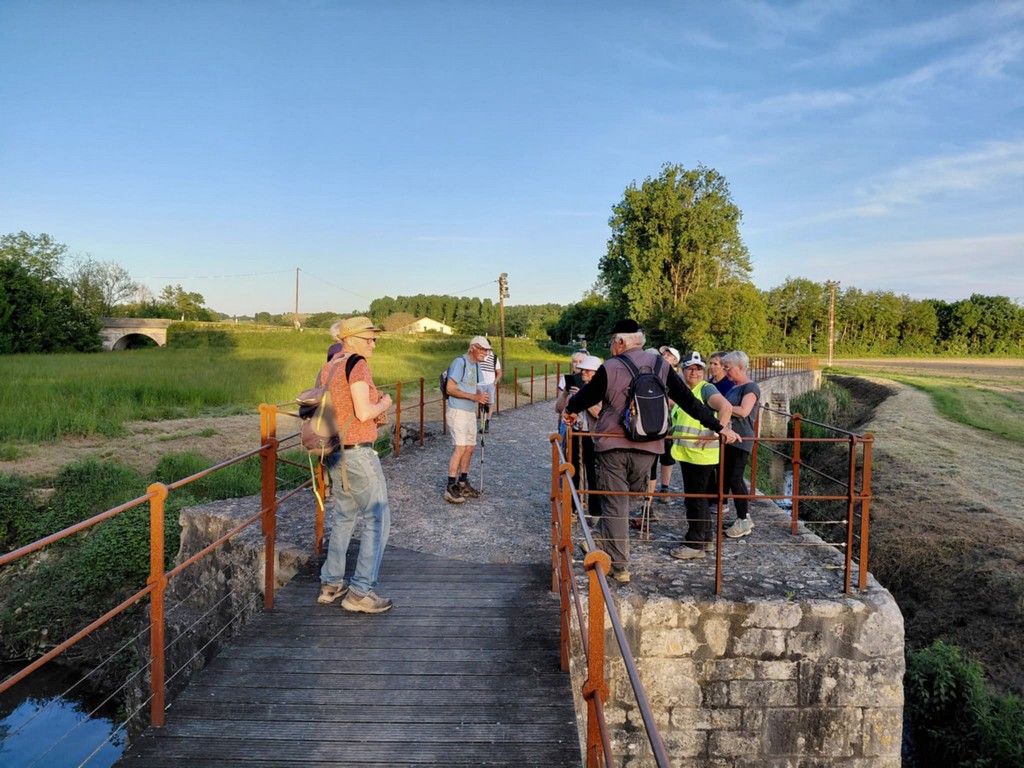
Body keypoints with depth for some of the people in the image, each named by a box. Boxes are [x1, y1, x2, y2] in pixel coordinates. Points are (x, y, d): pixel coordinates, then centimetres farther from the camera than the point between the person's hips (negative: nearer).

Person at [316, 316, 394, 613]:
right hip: (358, 452, -9)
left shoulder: (327, 368, 11)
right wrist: (383, 404, -4)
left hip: (335, 453, 9)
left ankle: (331, 584, 26)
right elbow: (364, 412, -24)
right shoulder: (357, 365, -15)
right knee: (377, 520, 0)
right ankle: (361, 592, 0)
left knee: (343, 517, 20)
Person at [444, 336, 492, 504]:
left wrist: (481, 395, -1)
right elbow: (450, 389, -20)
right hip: (457, 412, -9)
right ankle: (450, 488, -10)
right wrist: (474, 396, -24)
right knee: (461, 447, -14)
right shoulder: (460, 362, -15)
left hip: (471, 412, 9)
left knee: (470, 447, 12)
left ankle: (463, 483, 24)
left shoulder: (476, 365, 13)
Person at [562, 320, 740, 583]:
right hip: (648, 447, 4)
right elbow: (689, 401, 3)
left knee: (615, 503, 4)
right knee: (632, 497, 19)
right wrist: (719, 427, 8)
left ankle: (619, 566, 7)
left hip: (613, 445, -3)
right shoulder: (660, 366, 3)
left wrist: (570, 409, 24)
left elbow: (586, 395, 3)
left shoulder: (610, 368, -9)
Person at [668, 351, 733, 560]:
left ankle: (695, 544, 8)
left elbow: (726, 407, -28)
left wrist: (716, 433, -32)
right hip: (686, 453, 9)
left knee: (695, 499, -2)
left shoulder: (706, 389, -12)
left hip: (701, 455, -9)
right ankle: (706, 539, 29)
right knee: (696, 497, 17)